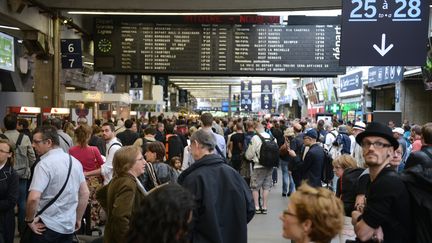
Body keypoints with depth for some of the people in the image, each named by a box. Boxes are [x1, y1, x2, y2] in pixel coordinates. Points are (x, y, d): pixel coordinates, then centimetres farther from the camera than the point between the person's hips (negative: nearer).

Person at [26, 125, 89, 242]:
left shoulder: (44, 164, -17)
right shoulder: (74, 161, 3)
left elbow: (33, 198, -26)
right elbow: (85, 193, 8)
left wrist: (29, 220, -10)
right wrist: (78, 219, 15)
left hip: (47, 226, -6)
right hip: (69, 226, 6)